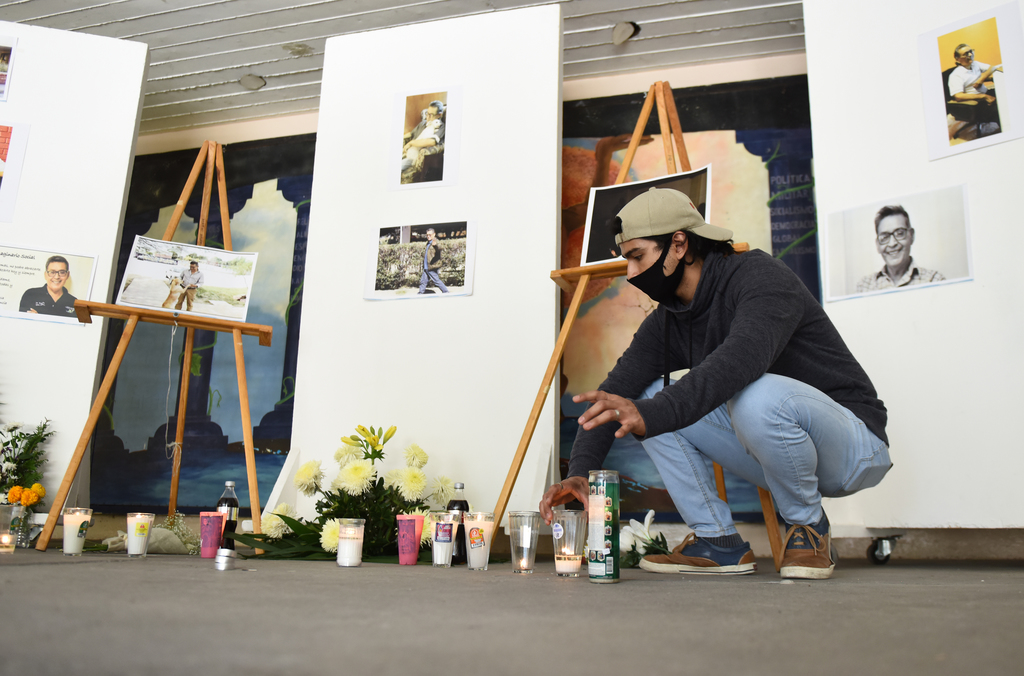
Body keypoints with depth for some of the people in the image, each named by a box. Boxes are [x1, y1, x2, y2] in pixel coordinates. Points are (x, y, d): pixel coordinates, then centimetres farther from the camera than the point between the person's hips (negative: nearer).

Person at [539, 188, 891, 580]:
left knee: (759, 396, -38)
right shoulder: (667, 319, 1)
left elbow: (739, 360, -42)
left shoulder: (760, 277, -21)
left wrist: (652, 414, -54)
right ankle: (721, 543, -3)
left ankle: (809, 528, -10)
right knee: (650, 396, -6)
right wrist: (580, 471, -21)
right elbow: (616, 392, -7)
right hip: (770, 451, 7)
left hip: (854, 445, -7)